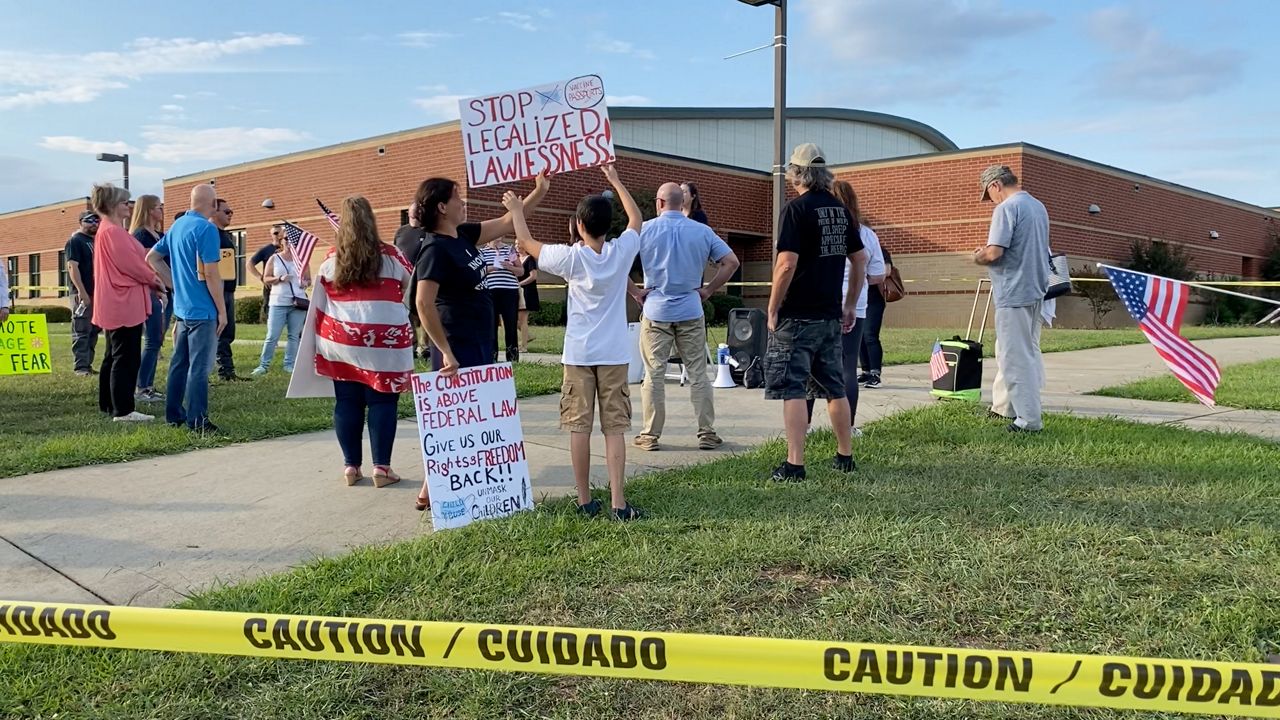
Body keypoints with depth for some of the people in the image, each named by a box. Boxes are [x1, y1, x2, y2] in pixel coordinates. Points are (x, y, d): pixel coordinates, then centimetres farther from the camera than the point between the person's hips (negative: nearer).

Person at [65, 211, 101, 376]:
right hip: (82, 294, -8)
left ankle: (88, 364, 17)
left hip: (97, 293, 8)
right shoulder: (75, 241, -6)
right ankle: (81, 367, -6)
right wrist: (82, 292, -22)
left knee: (94, 331, 10)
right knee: (81, 331, -7)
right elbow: (72, 267, -14)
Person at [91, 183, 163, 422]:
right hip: (124, 304, -11)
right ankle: (123, 410, -7)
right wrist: (153, 279, -4)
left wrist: (149, 281, 9)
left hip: (117, 304, 11)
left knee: (113, 356, 16)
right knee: (126, 358, -9)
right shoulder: (113, 231, -15)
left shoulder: (107, 230, 18)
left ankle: (109, 404, 24)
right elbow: (130, 264, -18)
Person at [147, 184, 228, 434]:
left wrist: (176, 284, 15)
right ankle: (198, 421, -1)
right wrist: (222, 310, -12)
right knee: (199, 367, -4)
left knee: (179, 362, 15)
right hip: (203, 310, -9)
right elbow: (210, 274, -19)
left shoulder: (177, 225, 11)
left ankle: (174, 415, 23)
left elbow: (152, 257, 18)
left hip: (181, 307, 9)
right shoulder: (206, 229, -15)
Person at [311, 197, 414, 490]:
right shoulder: (389, 255, -1)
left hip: (342, 338, 3)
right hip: (383, 338, -2)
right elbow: (413, 285, 14)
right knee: (382, 401, 2)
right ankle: (381, 468, 2)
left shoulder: (331, 258, 5)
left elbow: (320, 296, 17)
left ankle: (351, 466, 13)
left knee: (347, 402, 8)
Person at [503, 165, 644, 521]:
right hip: (614, 355, 1)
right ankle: (618, 502, -1)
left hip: (579, 355, -1)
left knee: (579, 428, 5)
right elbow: (637, 218, 19)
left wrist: (517, 210, 25)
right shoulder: (622, 251, -2)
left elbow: (526, 242, 8)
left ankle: (585, 501, 11)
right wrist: (615, 181, 27)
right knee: (615, 428, 1)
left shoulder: (571, 257, -7)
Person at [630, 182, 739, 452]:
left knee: (654, 375, 5)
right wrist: (708, 290, 5)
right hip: (691, 312, 1)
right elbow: (731, 262, 1)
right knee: (698, 374, 7)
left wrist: (634, 291, -2)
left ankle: (650, 435, 9)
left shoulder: (645, 230, -2)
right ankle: (707, 433, 10)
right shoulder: (702, 231, 2)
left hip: (656, 312, -1)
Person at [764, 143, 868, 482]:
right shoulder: (841, 210, 10)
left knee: (792, 389, -3)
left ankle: (794, 464, -4)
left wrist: (772, 310, -9)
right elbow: (860, 260, 14)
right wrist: (850, 306, 21)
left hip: (797, 316, -7)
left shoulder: (797, 209, -11)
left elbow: (786, 265, -19)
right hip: (831, 315, 7)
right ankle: (845, 456, 25)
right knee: (835, 388, 16)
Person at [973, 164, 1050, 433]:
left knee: (1016, 356, -2)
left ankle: (1029, 419, 2)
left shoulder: (1007, 208, -15)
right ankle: (1004, 405, 25)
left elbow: (994, 252, -22)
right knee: (1009, 351, 19)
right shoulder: (1038, 206, 13)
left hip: (1014, 292, -9)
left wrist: (978, 257, -1)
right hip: (1036, 289, 9)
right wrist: (987, 253, 17)